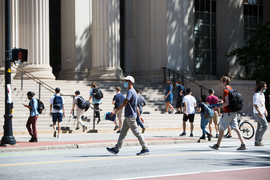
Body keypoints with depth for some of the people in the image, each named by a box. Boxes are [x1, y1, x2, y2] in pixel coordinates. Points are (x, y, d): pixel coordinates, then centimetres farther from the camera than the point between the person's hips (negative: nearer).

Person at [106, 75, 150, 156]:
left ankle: (145, 149, -3)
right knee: (123, 132, 9)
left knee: (137, 132, -6)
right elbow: (136, 106, 21)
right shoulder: (133, 91, 17)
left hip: (130, 116, -10)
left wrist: (115, 111, -24)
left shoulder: (130, 91, -15)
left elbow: (124, 103, -23)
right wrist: (139, 116, 24)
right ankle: (116, 149, 12)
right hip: (128, 116, 10)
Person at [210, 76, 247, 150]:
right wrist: (222, 102, 19)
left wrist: (219, 107, -12)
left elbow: (227, 102, -20)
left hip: (227, 113, -9)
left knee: (221, 128, 2)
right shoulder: (231, 89, 15)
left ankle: (217, 145, 9)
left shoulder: (225, 90, -13)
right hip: (233, 112, 9)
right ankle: (243, 145, -1)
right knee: (236, 128, 5)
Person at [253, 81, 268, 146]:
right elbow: (255, 104, -22)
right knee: (265, 125, -14)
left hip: (262, 113, 9)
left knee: (260, 127, 8)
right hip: (258, 113, -9)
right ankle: (259, 140, -9)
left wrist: (265, 111, 15)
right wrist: (259, 112, -29)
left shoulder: (262, 94, 16)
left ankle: (257, 142, 11)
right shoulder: (256, 95, -14)